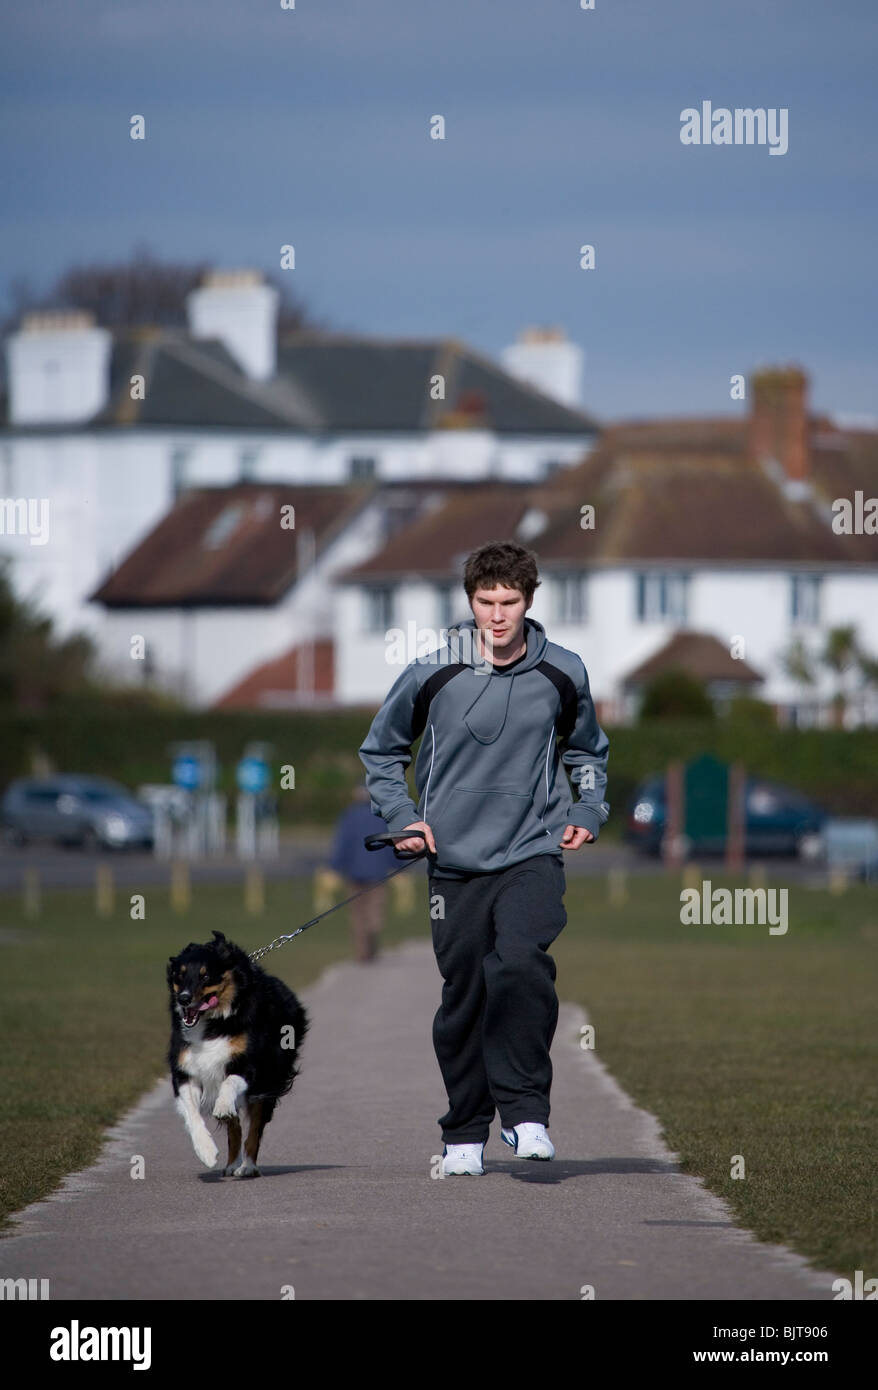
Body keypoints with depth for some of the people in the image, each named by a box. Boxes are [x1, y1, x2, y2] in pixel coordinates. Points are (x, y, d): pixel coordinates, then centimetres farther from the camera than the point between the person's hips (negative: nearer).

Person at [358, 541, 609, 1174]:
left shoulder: (563, 673, 1)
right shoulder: (431, 674, -3)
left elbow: (588, 749, 22)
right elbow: (381, 749, 14)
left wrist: (587, 814, 9)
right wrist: (403, 816, 3)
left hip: (533, 854, -1)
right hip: (456, 860, 1)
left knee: (521, 967, -25)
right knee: (463, 998, 5)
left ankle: (526, 1111, -16)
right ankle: (466, 1133, 21)